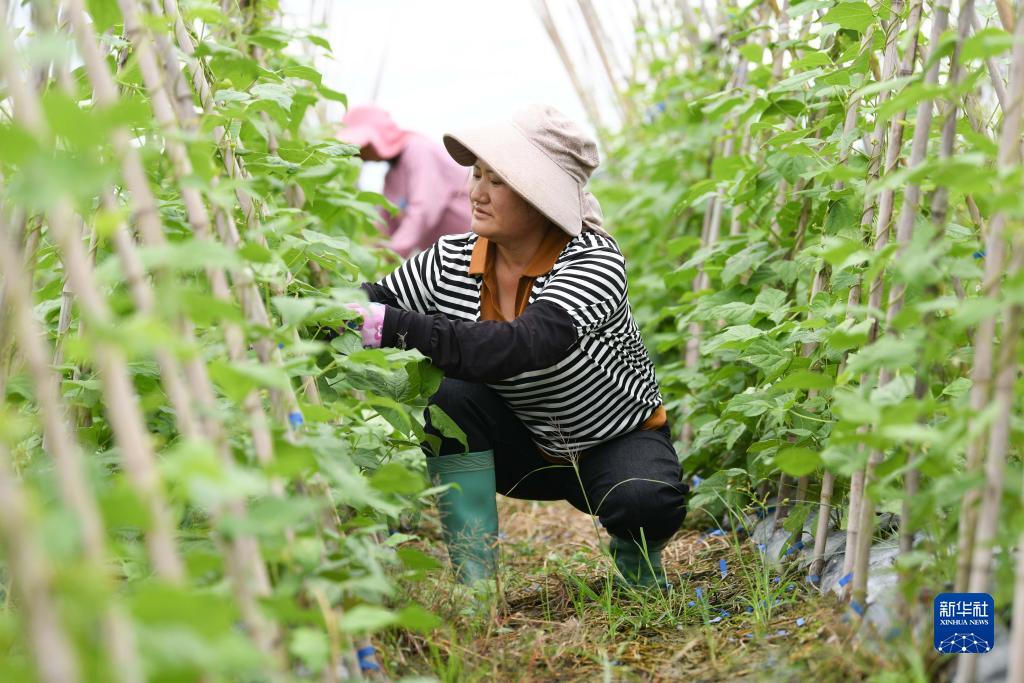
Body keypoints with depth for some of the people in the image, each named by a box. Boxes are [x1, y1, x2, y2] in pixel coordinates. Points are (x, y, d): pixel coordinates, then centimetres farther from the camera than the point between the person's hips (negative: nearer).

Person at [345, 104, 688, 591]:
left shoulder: (594, 262, -28)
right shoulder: (451, 260, -11)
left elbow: (523, 348, -44)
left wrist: (398, 328, -51)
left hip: (619, 442, -3)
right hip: (527, 447, 4)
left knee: (647, 501, -36)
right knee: (451, 395, -26)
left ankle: (634, 552, 3)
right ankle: (474, 582, -19)